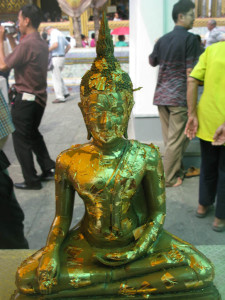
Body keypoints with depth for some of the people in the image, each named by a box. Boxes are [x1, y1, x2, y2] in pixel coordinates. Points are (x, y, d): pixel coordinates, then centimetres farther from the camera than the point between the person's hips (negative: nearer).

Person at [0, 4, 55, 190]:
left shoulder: (27, 44, -20)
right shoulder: (41, 44, 9)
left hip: (25, 99, -9)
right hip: (39, 98, 9)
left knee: (21, 140, 3)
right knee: (33, 134, 23)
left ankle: (31, 181, 11)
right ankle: (49, 169, 26)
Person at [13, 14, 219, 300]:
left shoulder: (147, 157, -14)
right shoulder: (69, 161, -12)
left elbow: (158, 213, -5)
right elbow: (62, 216, -2)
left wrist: (138, 249, -18)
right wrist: (52, 251, -18)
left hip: (137, 242, 0)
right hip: (88, 244, 1)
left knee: (201, 272, -17)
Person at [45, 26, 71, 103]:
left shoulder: (53, 33, -9)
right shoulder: (60, 34, 19)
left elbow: (55, 45, -26)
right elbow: (68, 46, 24)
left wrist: (48, 50, -12)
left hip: (56, 58, -9)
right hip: (62, 57, 9)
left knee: (56, 78, -4)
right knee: (58, 76, 21)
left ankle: (60, 97, -2)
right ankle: (65, 92, 21)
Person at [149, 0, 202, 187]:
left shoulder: (163, 39, 13)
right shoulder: (190, 39, -7)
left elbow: (152, 62, 28)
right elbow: (191, 72, -13)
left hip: (161, 95, 7)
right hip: (180, 97, -7)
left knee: (170, 138, 16)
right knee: (176, 140, 3)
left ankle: (178, 170, 31)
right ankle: (169, 179, 11)